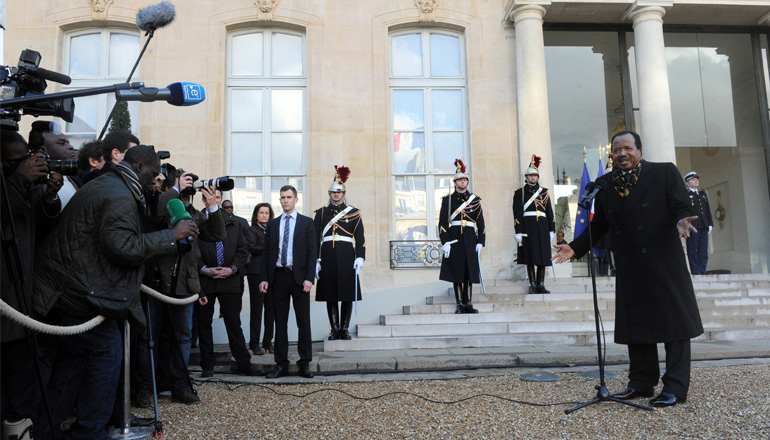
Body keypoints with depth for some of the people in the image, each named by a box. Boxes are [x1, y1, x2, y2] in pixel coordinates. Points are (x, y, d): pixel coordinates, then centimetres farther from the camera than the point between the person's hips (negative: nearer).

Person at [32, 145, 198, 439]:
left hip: (59, 289, 11)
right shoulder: (121, 197, -16)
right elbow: (122, 247, -26)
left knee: (73, 357, 18)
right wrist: (171, 236, -19)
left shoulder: (101, 186, 19)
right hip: (78, 291, -11)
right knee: (106, 352, -2)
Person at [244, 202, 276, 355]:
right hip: (257, 273, -4)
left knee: (271, 309, 3)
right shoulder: (252, 230, 6)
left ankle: (268, 342, 12)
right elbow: (251, 248, -9)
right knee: (256, 308, -2)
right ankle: (254, 344, 6)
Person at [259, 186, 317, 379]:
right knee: (280, 322, 6)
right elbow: (266, 252, 10)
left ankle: (304, 363, 9)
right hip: (278, 276, 3)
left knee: (303, 322, 2)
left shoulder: (307, 222, 5)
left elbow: (311, 252, -1)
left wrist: (309, 278, -11)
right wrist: (264, 278, 0)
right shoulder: (272, 224, 12)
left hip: (299, 276, -2)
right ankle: (281, 364, 13)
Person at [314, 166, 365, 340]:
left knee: (348, 294, 1)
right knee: (330, 295, 3)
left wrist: (360, 257, -9)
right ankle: (335, 329, 12)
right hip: (328, 257, 1)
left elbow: (360, 237, 2)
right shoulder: (321, 213, 10)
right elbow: (315, 237, 6)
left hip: (347, 257, -1)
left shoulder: (353, 212, 7)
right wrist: (316, 260, -1)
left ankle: (345, 329, 11)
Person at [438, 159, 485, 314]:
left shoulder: (475, 200, 9)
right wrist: (445, 242, -11)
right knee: (456, 272, 0)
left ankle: (468, 304, 8)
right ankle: (460, 304, 7)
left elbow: (480, 223, 8)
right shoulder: (447, 199, 4)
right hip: (454, 239, -1)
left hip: (470, 239, 1)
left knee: (469, 271, 2)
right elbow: (442, 222, -2)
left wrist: (480, 242, 0)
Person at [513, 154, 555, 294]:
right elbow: (517, 213, -2)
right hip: (528, 227, -3)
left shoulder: (544, 192, 15)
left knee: (543, 256, 2)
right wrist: (518, 231, -10)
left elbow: (550, 212, 14)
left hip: (542, 227, 3)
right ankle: (532, 285, 6)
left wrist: (551, 230, 7)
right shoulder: (520, 192, 4)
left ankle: (541, 285, 8)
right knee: (530, 257, -1)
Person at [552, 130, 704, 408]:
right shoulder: (604, 184, 9)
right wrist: (575, 247, 1)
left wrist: (681, 220, -27)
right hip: (629, 268, 4)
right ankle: (641, 382, 20)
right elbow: (598, 225, 11)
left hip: (664, 263, -4)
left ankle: (675, 388, 8)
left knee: (674, 320, 0)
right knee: (635, 323, 8)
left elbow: (682, 206, -4)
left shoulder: (665, 173, 0)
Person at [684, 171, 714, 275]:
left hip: (703, 227, 6)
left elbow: (708, 210, 23)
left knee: (703, 252, 3)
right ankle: (695, 272, -4)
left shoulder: (703, 195, 24)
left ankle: (702, 272, 6)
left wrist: (710, 224, 12)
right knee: (692, 252, -5)